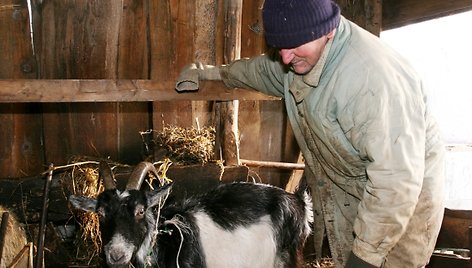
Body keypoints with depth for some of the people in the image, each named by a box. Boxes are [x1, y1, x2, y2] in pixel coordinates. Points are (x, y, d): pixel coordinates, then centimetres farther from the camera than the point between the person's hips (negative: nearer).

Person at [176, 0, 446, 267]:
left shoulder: (373, 77, -34)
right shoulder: (303, 55, -6)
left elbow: (396, 179, -33)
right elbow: (261, 69, 18)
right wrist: (210, 72, 25)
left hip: (401, 201, -7)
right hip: (344, 189, 7)